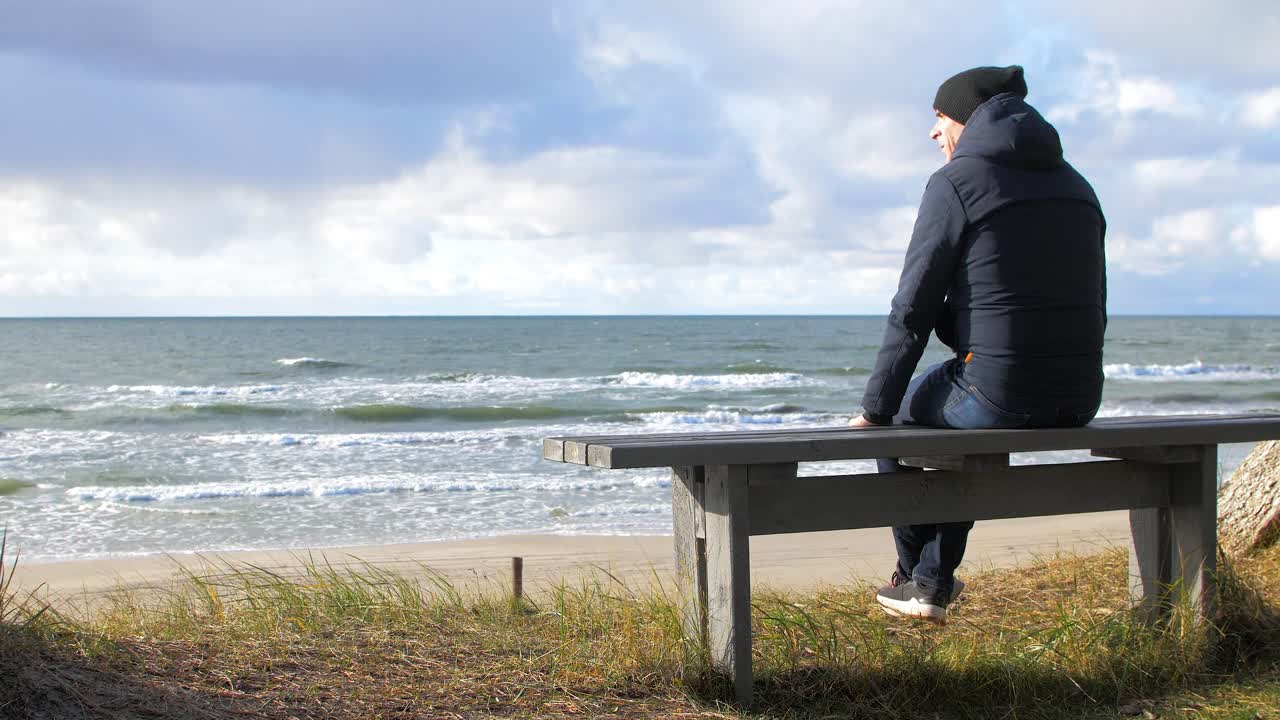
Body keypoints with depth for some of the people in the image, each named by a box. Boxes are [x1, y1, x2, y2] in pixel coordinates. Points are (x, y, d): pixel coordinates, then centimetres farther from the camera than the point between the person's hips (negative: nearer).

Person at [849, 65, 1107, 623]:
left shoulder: (956, 183, -6)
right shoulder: (1077, 186, 15)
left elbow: (913, 309, -7)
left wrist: (875, 408, 0)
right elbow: (1094, 307, 18)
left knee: (899, 414, 24)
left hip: (1000, 393, -6)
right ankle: (932, 582, 33)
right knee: (968, 423, 35)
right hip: (1079, 402, 7)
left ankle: (915, 573, 34)